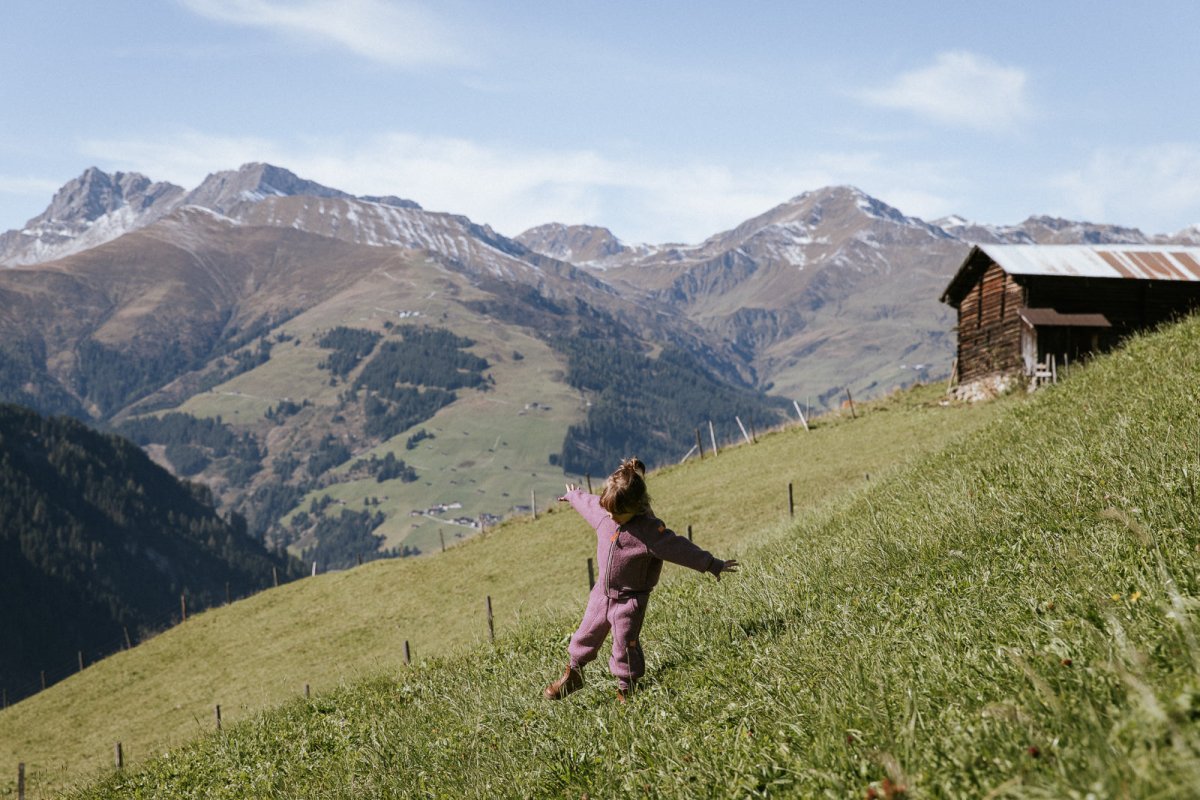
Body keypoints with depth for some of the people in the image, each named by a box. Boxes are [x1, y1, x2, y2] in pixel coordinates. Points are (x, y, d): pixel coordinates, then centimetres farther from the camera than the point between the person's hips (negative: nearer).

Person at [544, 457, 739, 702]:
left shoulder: (650, 531, -26)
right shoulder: (602, 512, -9)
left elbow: (680, 549, -23)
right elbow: (587, 503, 14)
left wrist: (713, 565, -20)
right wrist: (573, 496, 36)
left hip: (629, 599, -6)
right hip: (602, 592, 6)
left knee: (625, 646, -4)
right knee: (586, 635, 18)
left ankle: (626, 689, 15)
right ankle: (573, 673, 39)